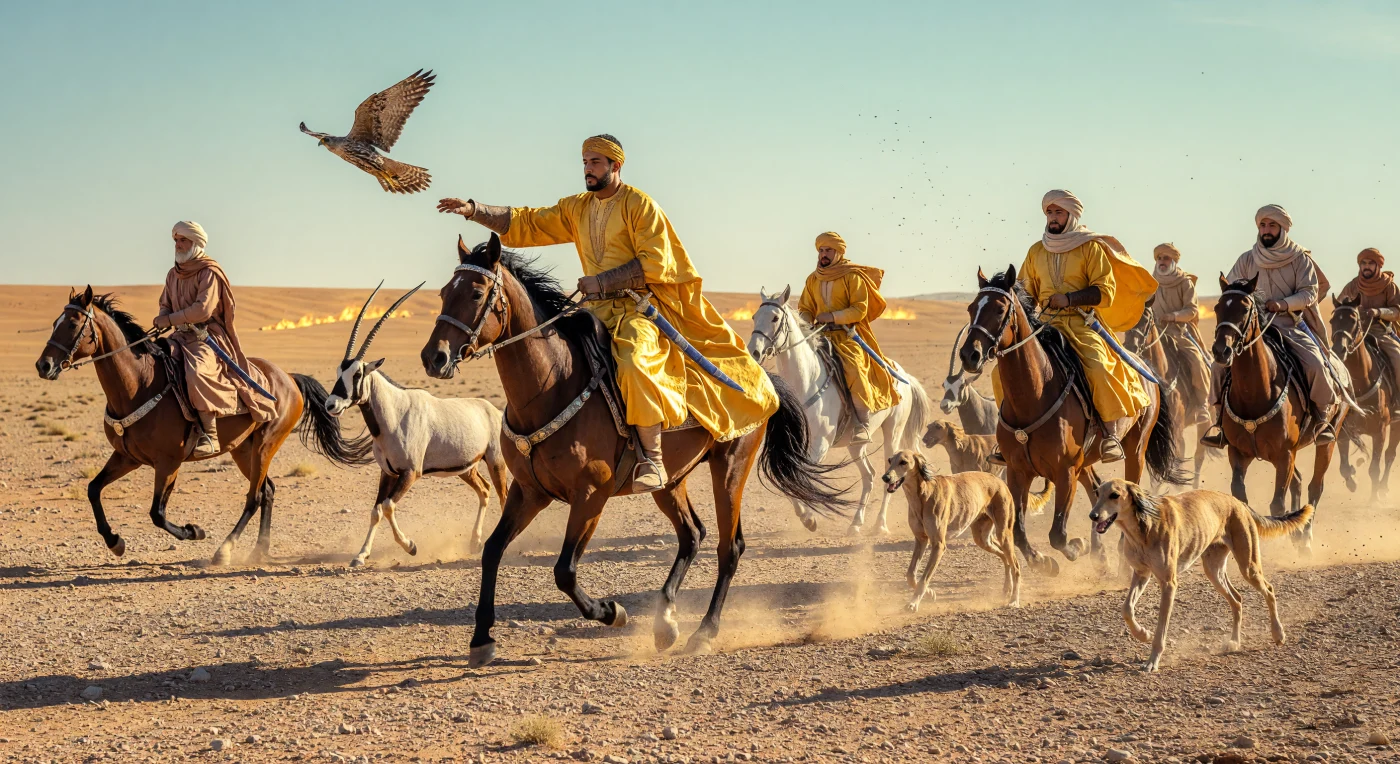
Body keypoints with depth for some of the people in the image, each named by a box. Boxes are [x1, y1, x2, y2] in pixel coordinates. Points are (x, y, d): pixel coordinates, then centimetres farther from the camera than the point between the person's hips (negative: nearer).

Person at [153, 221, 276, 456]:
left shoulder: (209, 272, -10)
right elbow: (165, 304, 21)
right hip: (182, 337, 9)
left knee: (196, 372, -36)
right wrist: (163, 317, -2)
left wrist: (170, 319, -18)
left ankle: (210, 435, -35)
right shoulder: (174, 274, 15)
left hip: (209, 337, -9)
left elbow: (202, 309, -21)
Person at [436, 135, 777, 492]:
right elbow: (527, 224, 11)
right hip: (598, 311, 8)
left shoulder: (639, 205, -5)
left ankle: (652, 460, -28)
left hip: (639, 308, -8)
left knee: (634, 366, -33)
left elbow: (654, 264, -13)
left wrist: (601, 281, -18)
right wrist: (474, 210, 0)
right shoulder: (577, 208, 14)